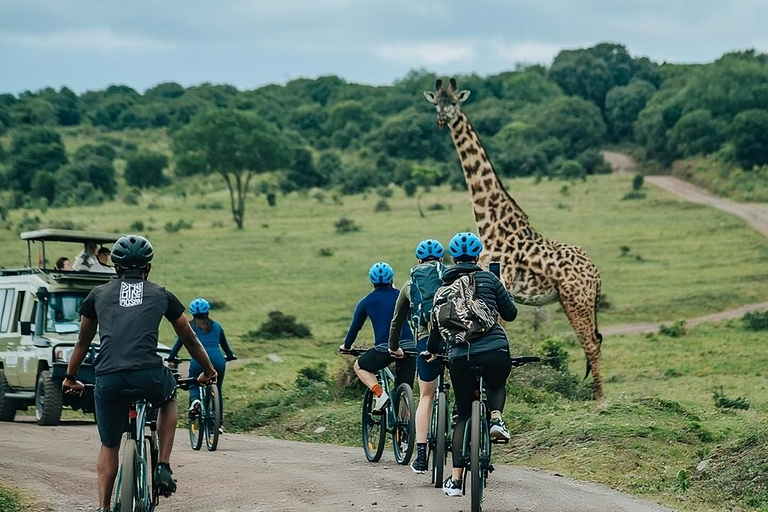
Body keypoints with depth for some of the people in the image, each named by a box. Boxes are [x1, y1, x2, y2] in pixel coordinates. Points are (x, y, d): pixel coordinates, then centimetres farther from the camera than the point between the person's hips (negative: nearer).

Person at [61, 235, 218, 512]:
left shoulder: (99, 295, 19)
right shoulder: (161, 295, 17)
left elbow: (83, 342, 30)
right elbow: (190, 339, 27)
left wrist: (70, 378, 44)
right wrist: (208, 371, 42)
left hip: (108, 380, 1)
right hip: (149, 375, -1)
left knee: (109, 447, 19)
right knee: (169, 398, 34)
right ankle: (164, 467, 21)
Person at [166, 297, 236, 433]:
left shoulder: (189, 327, 12)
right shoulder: (216, 326, 19)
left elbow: (178, 344, 12)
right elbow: (224, 344, 28)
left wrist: (171, 357, 25)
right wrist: (230, 355, 45)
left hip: (199, 360, -2)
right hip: (218, 361, 2)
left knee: (193, 384, 22)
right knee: (217, 392, 19)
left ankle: (195, 399, -13)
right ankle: (219, 423, 15)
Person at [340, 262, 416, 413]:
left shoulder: (366, 301, 10)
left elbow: (355, 326, 19)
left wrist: (347, 346, 36)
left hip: (384, 349, -2)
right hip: (408, 347, 2)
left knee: (360, 366, 23)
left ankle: (380, 394, 0)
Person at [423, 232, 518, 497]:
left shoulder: (444, 287, 13)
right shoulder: (488, 278, 7)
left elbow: (436, 323, 21)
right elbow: (510, 314, 12)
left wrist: (432, 350, 40)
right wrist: (504, 294, 32)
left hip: (459, 356, 2)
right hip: (495, 351, -1)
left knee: (463, 414, 17)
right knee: (496, 386, 32)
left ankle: (455, 479, 9)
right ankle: (496, 418, -3)